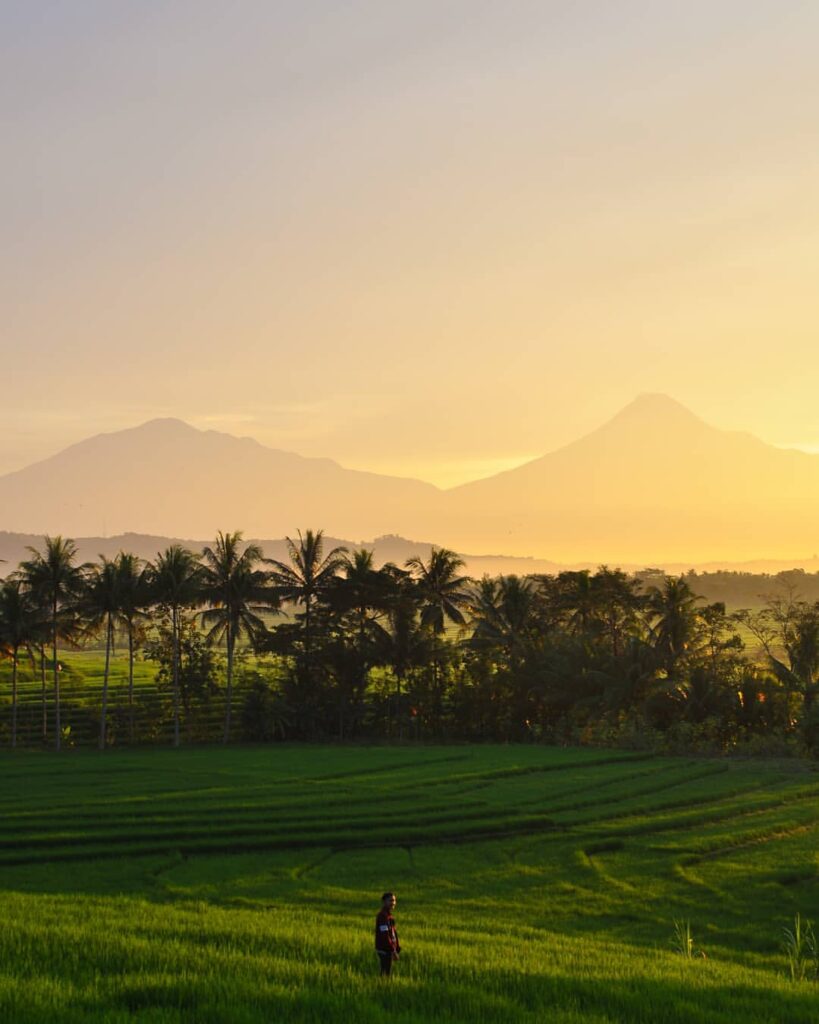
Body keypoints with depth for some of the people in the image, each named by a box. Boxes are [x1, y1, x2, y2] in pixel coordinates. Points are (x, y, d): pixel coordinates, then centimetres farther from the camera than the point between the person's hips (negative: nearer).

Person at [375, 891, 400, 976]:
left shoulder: (389, 915, 12)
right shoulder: (383, 916, -19)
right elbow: (384, 935, -24)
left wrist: (397, 948, 15)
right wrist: (393, 950, -23)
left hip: (389, 950, 10)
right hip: (384, 950, -10)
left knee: (387, 972, 15)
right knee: (385, 973, -5)